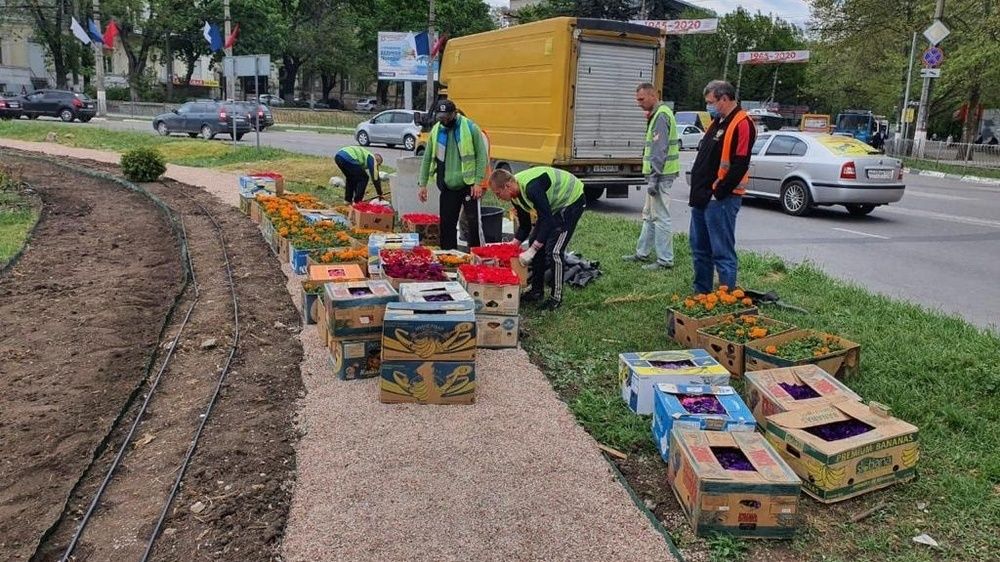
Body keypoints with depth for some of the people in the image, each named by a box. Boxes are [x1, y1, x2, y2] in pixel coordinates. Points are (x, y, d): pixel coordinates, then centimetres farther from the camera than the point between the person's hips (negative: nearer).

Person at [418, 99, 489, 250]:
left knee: (474, 221, -3)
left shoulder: (470, 127, -7)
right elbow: (427, 159, 11)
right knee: (447, 224, 9)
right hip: (447, 186, 4)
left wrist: (478, 182, -13)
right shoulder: (436, 131, 6)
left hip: (468, 185, -4)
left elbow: (482, 155, -7)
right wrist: (422, 184, 7)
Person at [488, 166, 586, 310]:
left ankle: (556, 297, -3)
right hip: (553, 205, 10)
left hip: (572, 201, -9)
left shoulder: (531, 188, -35)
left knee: (553, 250, -15)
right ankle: (537, 291, 16)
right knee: (534, 242, 6)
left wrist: (531, 251, -33)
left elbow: (547, 221, -33)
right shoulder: (516, 196, -5)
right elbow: (524, 226, 6)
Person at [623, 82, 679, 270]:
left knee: (661, 218, -6)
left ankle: (665, 260, -1)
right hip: (658, 173, 11)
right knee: (649, 215, 17)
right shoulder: (658, 114, 17)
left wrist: (653, 178, -21)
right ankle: (642, 253, 28)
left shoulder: (661, 116, -15)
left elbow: (659, 150, -21)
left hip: (661, 175, -11)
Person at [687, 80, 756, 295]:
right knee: (699, 249, 17)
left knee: (723, 252, -4)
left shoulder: (742, 124, -13)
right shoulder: (717, 122, 18)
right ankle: (701, 293, 28)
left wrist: (718, 192, -18)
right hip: (702, 197, 10)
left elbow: (740, 165, -20)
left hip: (721, 199, -10)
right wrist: (697, 192, 14)